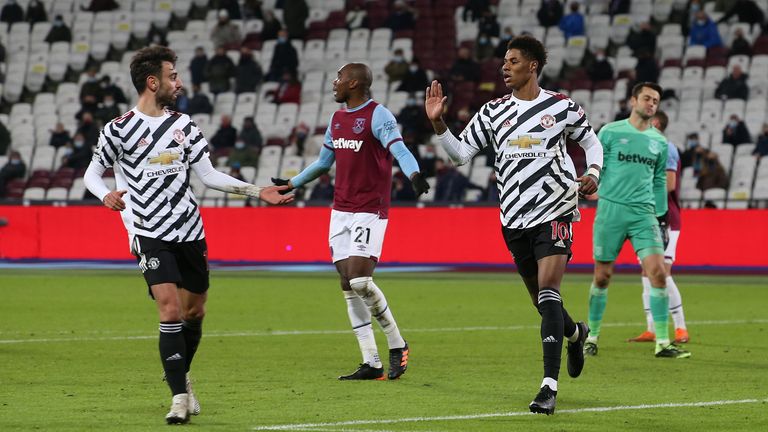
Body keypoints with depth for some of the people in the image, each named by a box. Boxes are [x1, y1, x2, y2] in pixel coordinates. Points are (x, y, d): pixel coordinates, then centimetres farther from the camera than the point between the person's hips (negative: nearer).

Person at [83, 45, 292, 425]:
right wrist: (106, 196, -20)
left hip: (190, 232, 5)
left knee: (194, 311, 10)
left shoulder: (183, 124, 8)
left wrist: (258, 191, 7)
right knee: (170, 311, -16)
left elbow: (208, 175, 13)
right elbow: (92, 174, 2)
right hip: (150, 235, -5)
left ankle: (181, 377, 34)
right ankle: (180, 397, -12)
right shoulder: (119, 129, -5)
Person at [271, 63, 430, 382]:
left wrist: (414, 175, -43)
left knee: (359, 280, -18)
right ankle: (371, 364, 4)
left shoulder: (378, 116, -10)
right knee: (348, 285, 2)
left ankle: (397, 344, 2)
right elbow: (323, 162, 28)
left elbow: (399, 150, -24)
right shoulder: (337, 119, 15)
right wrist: (291, 184, 35)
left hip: (370, 210, -8)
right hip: (341, 209, 8)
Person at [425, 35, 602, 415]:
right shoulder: (493, 112, 7)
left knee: (548, 292, -18)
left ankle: (550, 386, -21)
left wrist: (593, 174, -5)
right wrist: (438, 123, -8)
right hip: (515, 218, 4)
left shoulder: (562, 106, -1)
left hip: (555, 211, -4)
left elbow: (591, 141, 13)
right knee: (541, 298, 13)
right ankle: (575, 334, 48)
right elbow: (461, 153, 6)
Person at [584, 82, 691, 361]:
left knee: (658, 273, -11)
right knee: (602, 276, 2)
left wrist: (661, 216, 18)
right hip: (611, 210, -2)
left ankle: (662, 343, -9)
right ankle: (592, 336, 19)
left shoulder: (659, 142, 13)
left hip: (644, 213, 2)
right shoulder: (610, 133, 3)